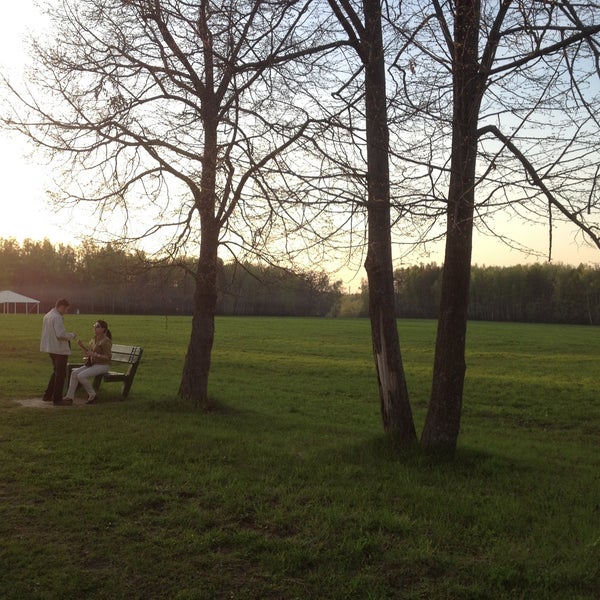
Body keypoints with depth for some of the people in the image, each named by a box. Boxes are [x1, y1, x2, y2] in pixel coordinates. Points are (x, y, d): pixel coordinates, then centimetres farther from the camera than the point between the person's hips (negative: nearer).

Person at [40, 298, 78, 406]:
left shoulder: (47, 315, 11)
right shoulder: (57, 317, -20)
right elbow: (60, 334, -26)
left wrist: (67, 334, 16)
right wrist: (71, 335, -9)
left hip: (51, 347, 10)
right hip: (59, 349, -10)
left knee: (57, 372, 22)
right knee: (61, 374, 1)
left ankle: (47, 395, 25)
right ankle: (57, 399, 7)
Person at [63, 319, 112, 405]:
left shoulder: (106, 341, -13)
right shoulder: (94, 339, 12)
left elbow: (108, 357, -18)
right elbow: (87, 353, 16)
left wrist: (95, 354, -25)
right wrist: (82, 345, -2)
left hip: (102, 366, -8)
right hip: (92, 364, 8)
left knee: (81, 376, -23)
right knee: (74, 373, -10)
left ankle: (93, 395, -7)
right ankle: (69, 397, -10)